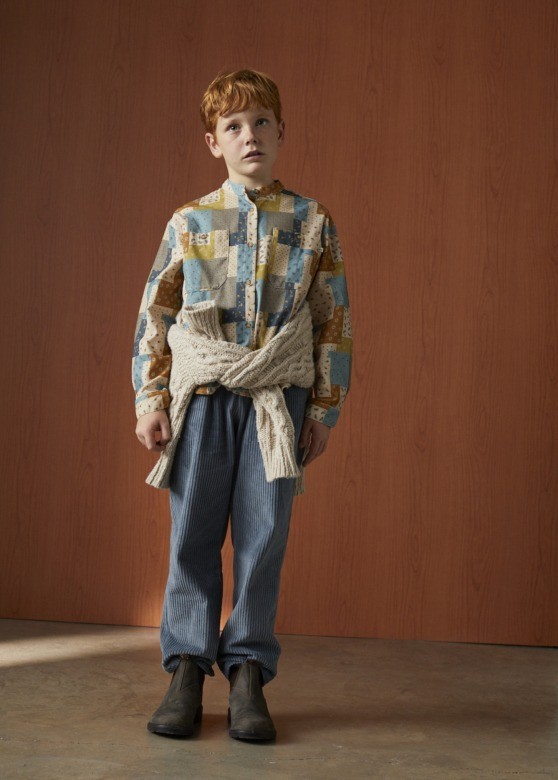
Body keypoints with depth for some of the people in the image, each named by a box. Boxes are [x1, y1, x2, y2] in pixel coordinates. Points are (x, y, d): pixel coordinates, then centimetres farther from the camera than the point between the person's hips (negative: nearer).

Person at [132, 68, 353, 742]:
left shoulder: (313, 223, 6)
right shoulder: (188, 222, 7)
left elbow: (335, 322, 8)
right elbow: (154, 316, 9)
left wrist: (324, 409, 4)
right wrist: (150, 401, 2)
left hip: (278, 395, 0)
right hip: (202, 395, 1)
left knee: (264, 534, 0)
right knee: (193, 533, 2)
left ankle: (248, 673, 12)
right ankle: (187, 669, 14)